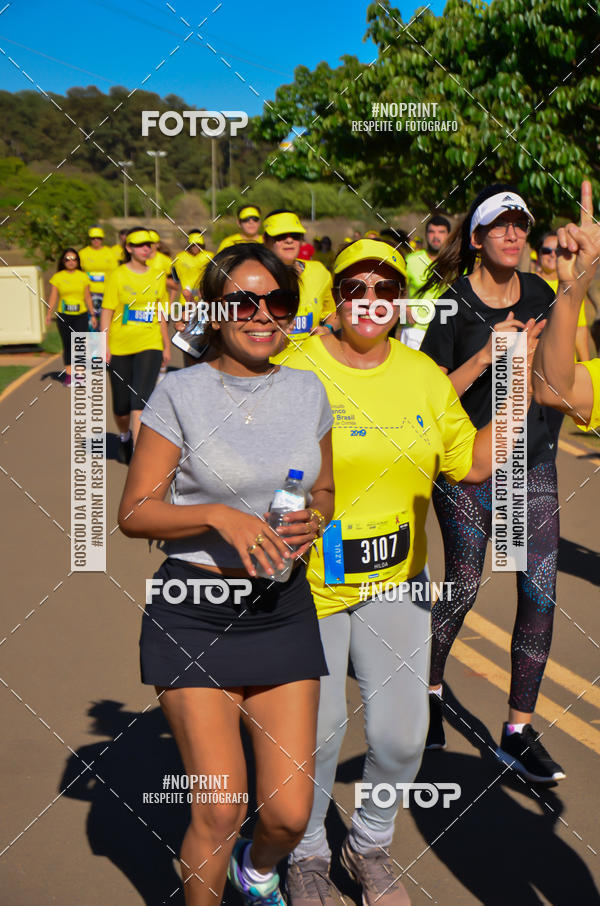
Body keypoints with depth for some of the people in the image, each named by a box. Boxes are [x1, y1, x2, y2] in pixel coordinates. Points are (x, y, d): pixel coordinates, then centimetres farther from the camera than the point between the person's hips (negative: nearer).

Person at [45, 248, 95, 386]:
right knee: (67, 345, 5)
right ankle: (68, 374, 13)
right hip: (64, 316, 0)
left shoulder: (83, 277, 5)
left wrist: (92, 315, 12)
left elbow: (87, 297, 11)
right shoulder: (57, 277, 2)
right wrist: (49, 314, -11)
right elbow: (53, 297, 0)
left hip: (81, 316, 0)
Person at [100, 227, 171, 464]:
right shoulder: (117, 276, -2)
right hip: (120, 347, -1)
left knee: (141, 399, -13)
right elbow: (107, 311, -3)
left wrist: (167, 346, 17)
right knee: (122, 402, 8)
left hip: (149, 346, 1)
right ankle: (124, 437, 39)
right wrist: (104, 344, -10)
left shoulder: (157, 277, 8)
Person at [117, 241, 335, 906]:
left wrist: (314, 519, -3)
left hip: (283, 608, 4)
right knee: (220, 809, -6)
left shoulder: (307, 391, 6)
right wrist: (219, 515, -20)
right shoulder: (180, 392, -7)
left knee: (290, 812, 2)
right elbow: (134, 512, -6)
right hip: (195, 613, -3)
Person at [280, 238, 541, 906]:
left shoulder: (424, 376, 4)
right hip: (310, 581, -3)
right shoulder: (297, 372, -10)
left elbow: (472, 464, 7)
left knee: (401, 734, 2)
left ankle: (370, 844, 31)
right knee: (317, 729, 4)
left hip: (395, 579, 4)